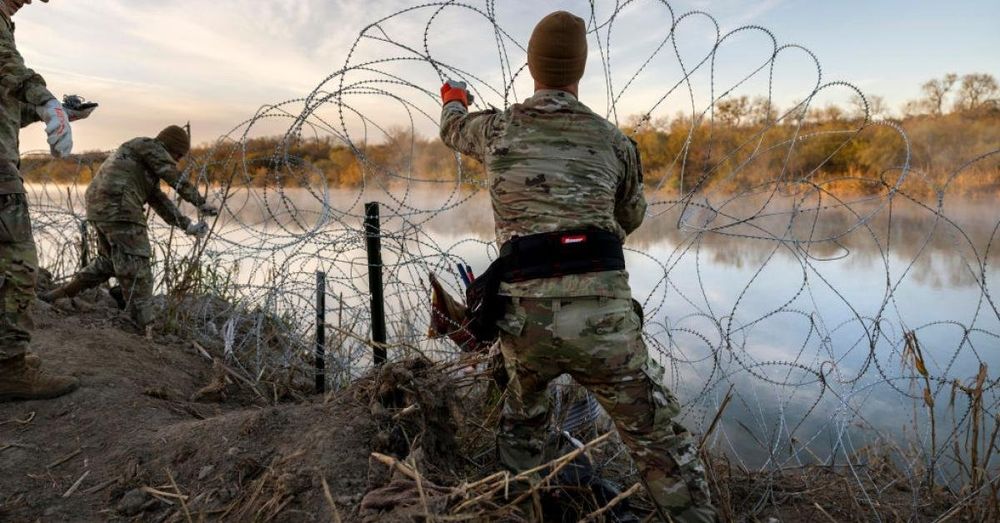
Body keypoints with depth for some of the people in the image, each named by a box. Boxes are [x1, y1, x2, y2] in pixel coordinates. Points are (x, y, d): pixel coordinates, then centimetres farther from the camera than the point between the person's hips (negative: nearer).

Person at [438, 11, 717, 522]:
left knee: (520, 430, 31)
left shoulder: (495, 127, 9)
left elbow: (452, 129, 34)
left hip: (524, 317, 2)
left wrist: (454, 100, 58)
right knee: (665, 450, 12)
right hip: (602, 316, -1)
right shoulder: (614, 141, 10)